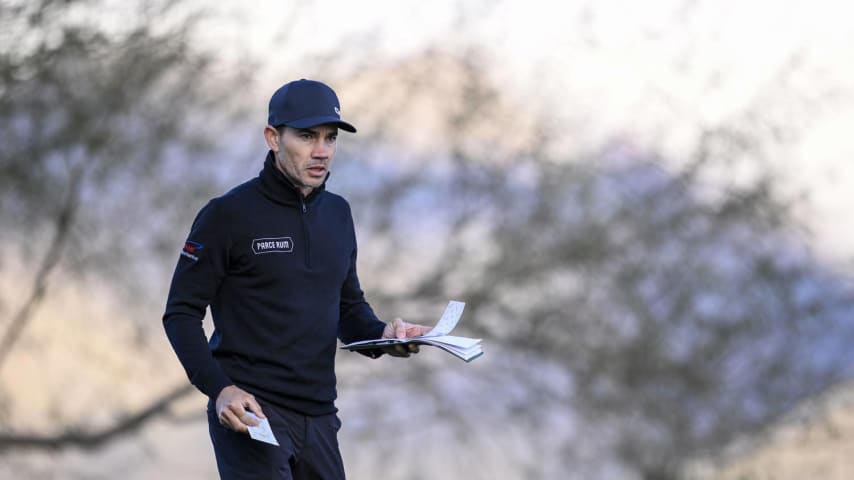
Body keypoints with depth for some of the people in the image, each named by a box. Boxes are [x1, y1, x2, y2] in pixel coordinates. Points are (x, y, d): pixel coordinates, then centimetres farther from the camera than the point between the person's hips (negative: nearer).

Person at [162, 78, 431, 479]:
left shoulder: (337, 214, 12)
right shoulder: (228, 215, -6)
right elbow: (181, 314, -5)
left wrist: (381, 335, 0)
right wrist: (219, 389, -18)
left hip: (318, 416, 6)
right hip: (251, 412, -6)